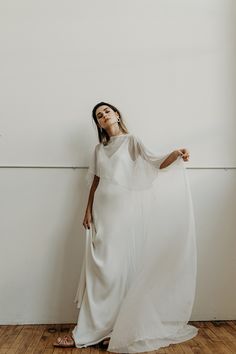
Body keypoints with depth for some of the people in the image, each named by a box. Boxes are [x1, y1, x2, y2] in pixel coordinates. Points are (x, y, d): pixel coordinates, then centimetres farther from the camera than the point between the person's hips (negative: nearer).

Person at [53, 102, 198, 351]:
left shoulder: (132, 141, 4)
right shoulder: (99, 149, 17)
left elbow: (155, 164, -7)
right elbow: (95, 181, 17)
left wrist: (175, 154, -26)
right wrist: (88, 210, 10)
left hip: (123, 211, -4)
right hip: (102, 211, 4)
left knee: (117, 267, -4)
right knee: (99, 267, 2)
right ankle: (102, 328, 12)